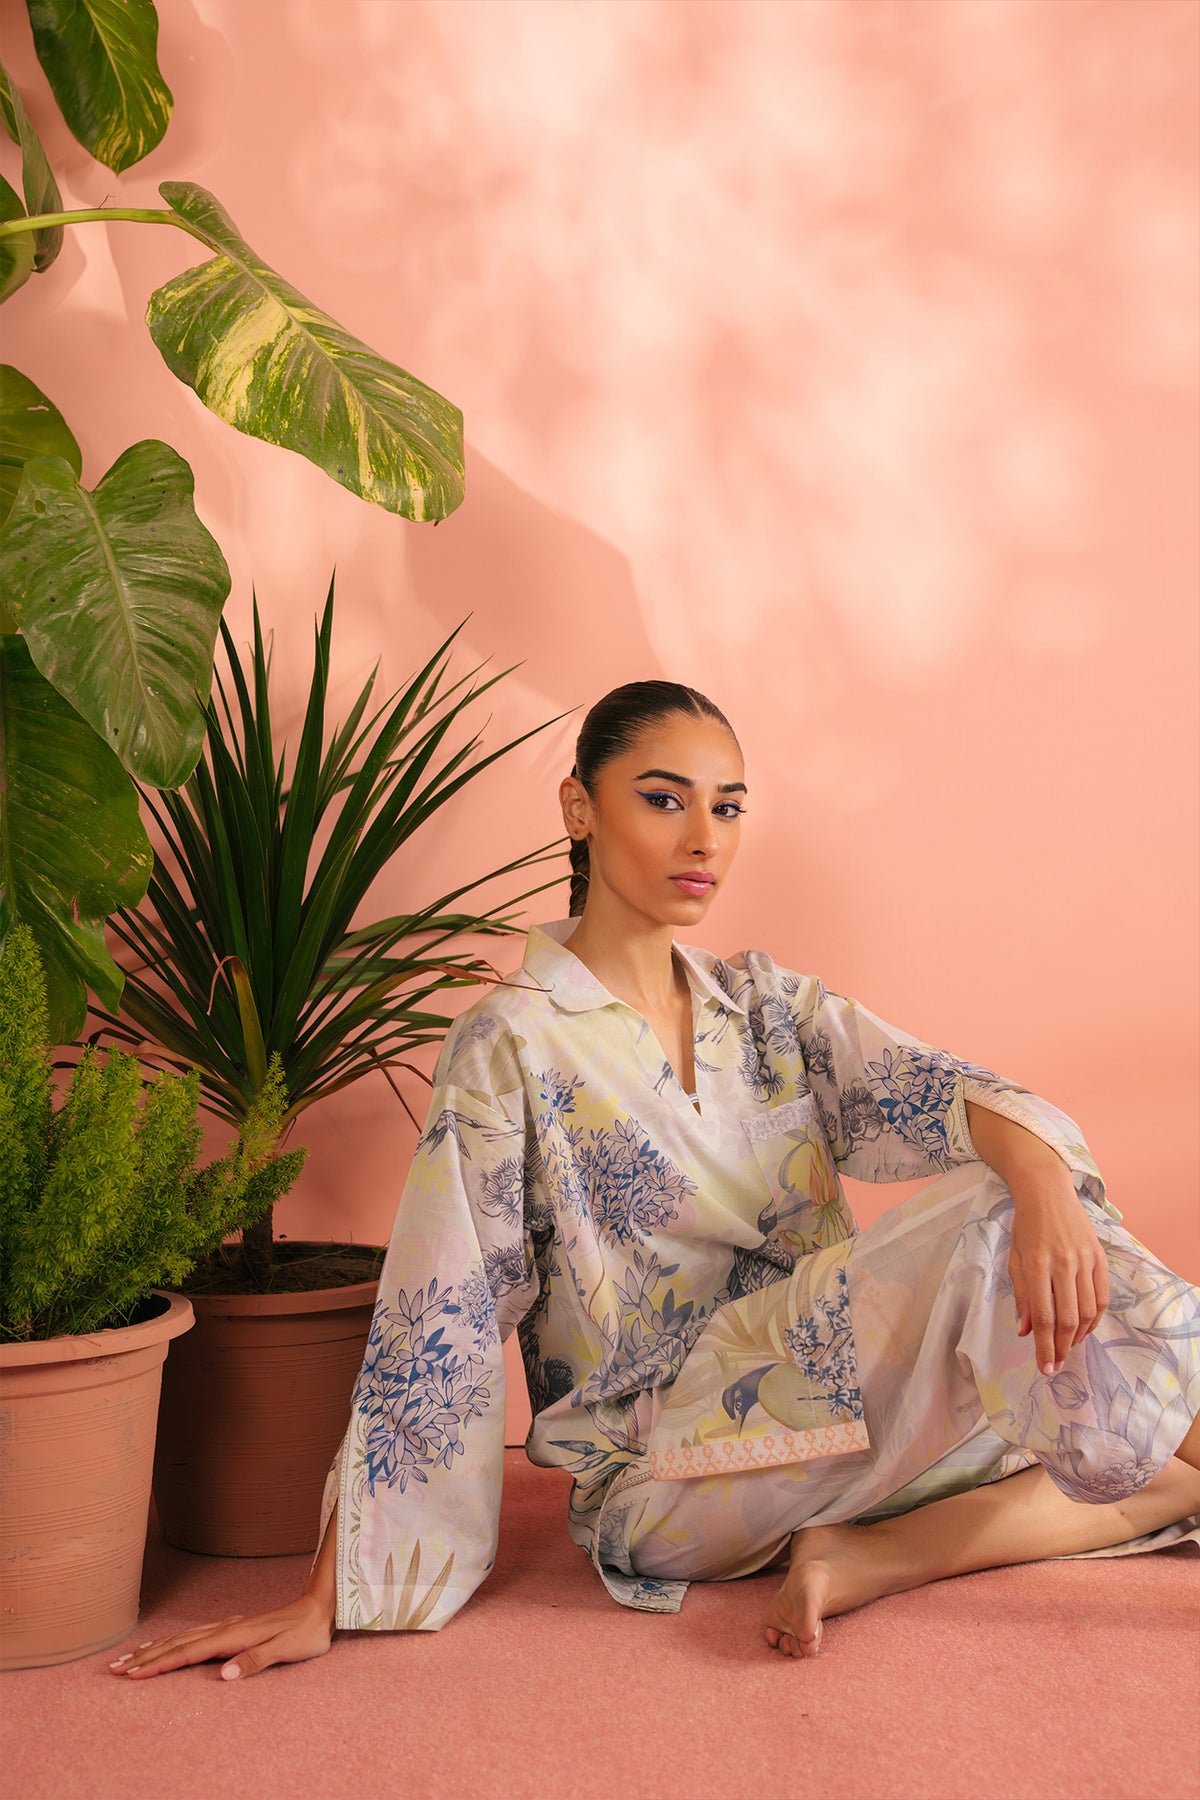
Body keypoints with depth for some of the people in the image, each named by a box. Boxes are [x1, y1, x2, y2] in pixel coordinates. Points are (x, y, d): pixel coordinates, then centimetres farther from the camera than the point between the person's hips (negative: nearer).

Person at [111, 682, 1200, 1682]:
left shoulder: (767, 1005, 12)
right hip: (668, 1466, -6)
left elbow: (922, 1091, -7)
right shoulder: (512, 1045, -5)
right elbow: (435, 1327, -8)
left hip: (834, 1402, 6)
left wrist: (1042, 1181, -30)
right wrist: (330, 1602, -12)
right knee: (991, 1230, -22)